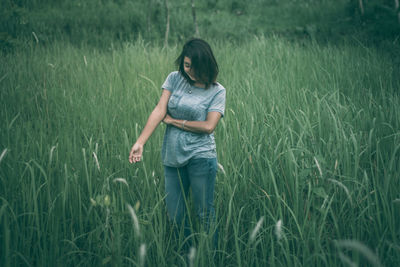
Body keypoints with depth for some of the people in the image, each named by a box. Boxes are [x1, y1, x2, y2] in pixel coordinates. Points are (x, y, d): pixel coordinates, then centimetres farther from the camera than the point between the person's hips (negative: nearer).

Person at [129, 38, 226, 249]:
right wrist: (140, 142, -12)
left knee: (205, 214, 1)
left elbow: (208, 126, -12)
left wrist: (173, 121, -6)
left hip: (201, 157, -3)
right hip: (172, 157, 3)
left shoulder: (216, 91, -2)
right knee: (175, 216, 7)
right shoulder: (174, 79, 6)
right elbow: (159, 111, -2)